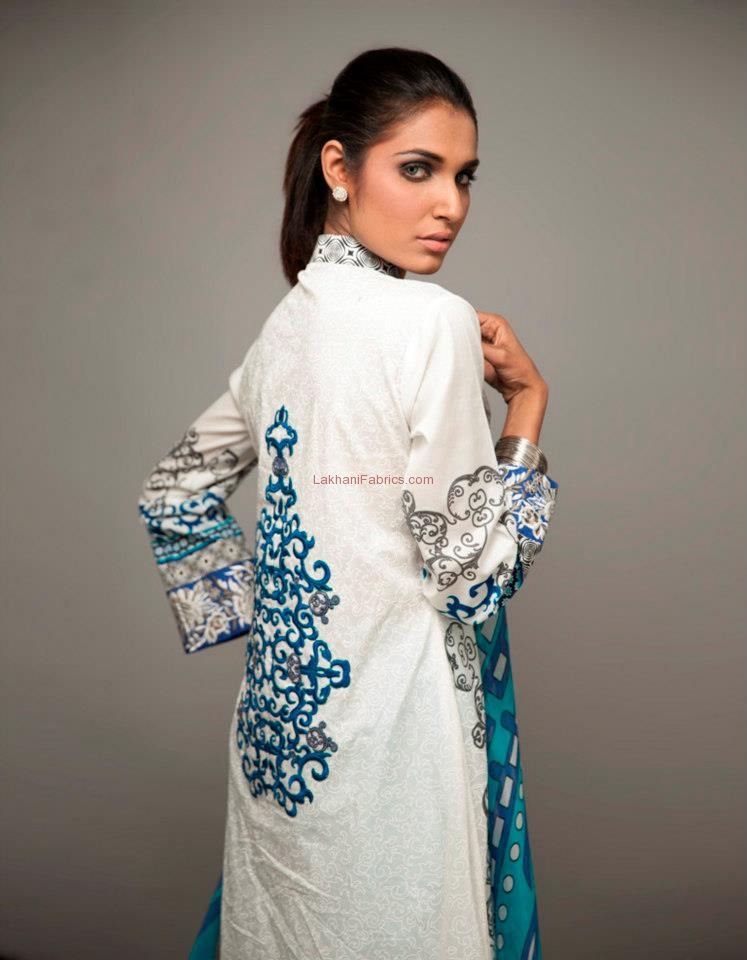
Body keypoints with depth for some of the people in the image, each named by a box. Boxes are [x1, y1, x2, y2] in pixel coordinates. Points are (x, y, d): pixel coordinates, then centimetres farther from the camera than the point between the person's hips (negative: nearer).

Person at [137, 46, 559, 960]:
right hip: (383, 724, -7)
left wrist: (260, 604, 14)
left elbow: (172, 494, 14)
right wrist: (527, 397, -8)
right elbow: (471, 572, -17)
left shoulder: (289, 322, 4)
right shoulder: (433, 322, -19)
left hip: (283, 712, 7)